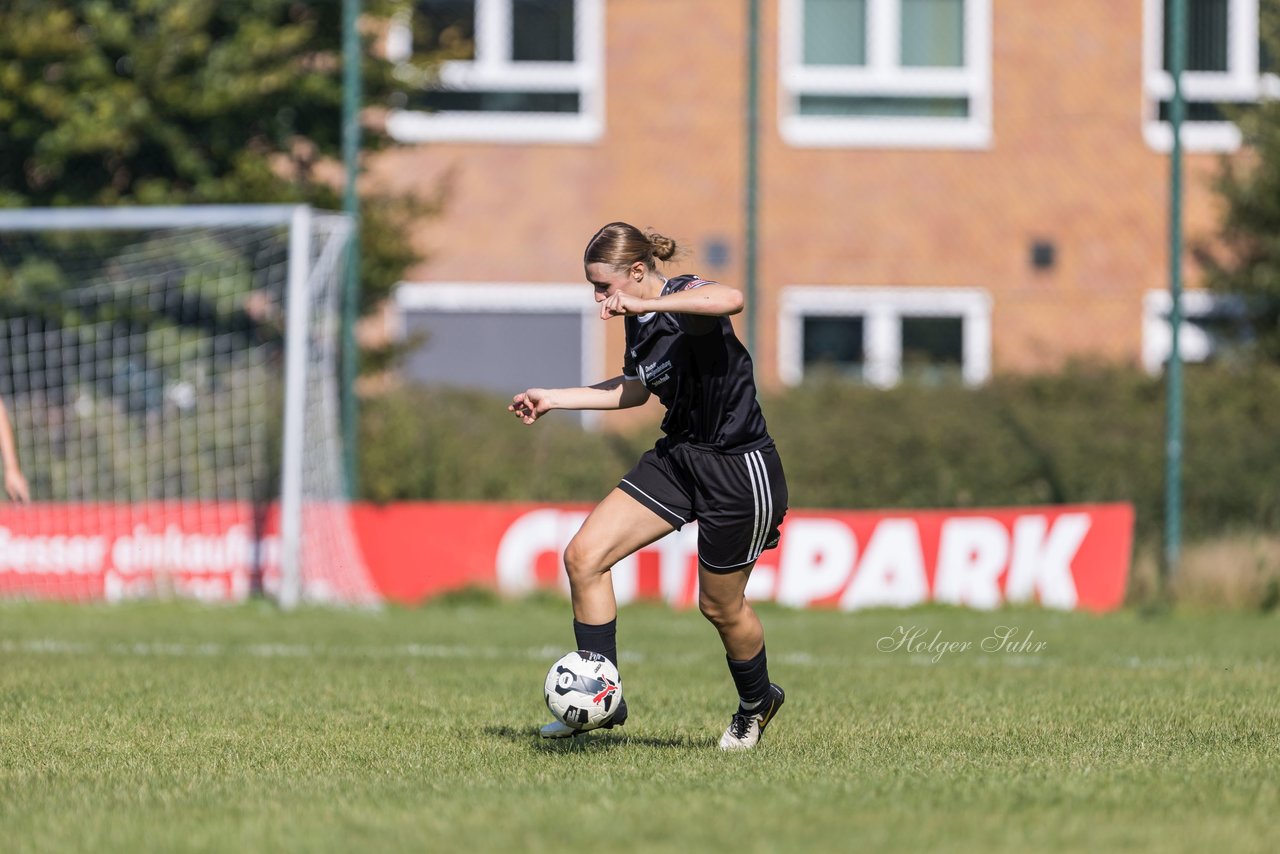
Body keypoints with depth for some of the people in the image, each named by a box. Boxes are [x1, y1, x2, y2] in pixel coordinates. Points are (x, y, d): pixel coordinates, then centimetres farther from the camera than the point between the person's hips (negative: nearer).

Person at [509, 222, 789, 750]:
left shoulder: (686, 299, -20)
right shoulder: (640, 323, 4)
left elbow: (730, 300, -46)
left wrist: (645, 305, -45)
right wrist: (552, 399, 23)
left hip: (740, 472, -8)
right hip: (678, 458, 8)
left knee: (720, 606, 8)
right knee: (583, 557, -6)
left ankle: (756, 703, 38)